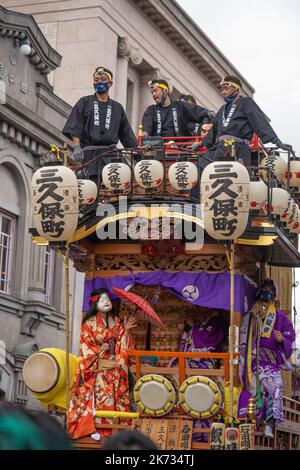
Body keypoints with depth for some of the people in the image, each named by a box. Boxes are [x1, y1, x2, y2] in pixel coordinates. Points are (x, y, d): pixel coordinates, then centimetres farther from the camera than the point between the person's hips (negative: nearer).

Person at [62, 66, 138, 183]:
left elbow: (127, 134, 23)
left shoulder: (117, 107, 23)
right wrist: (77, 147, -10)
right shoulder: (85, 102, 17)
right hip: (89, 154, -2)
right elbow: (75, 128, 4)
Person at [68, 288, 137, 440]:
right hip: (96, 367, -4)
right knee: (98, 394, -12)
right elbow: (85, 345, -3)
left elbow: (122, 345, 8)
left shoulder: (116, 322, 9)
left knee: (113, 395, -2)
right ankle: (93, 427, -9)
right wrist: (100, 350, -15)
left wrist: (126, 330, -6)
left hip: (113, 367, 4)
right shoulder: (89, 323, -2)